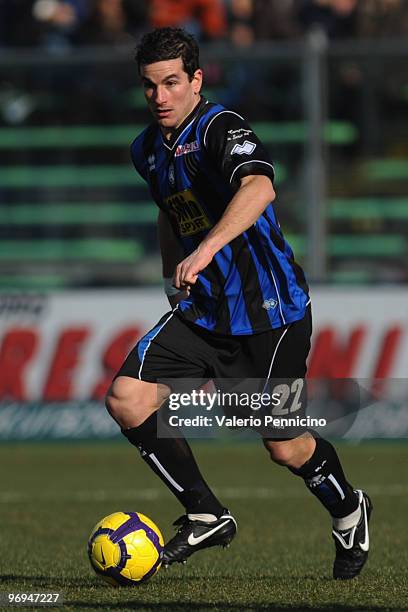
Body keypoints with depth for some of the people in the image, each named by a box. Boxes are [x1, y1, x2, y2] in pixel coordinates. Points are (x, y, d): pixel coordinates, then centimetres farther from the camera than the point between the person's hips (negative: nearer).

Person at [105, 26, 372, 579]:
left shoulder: (220, 128, -18)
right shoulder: (147, 149, 8)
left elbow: (258, 188, -39)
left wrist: (206, 249, -51)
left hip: (270, 310, -7)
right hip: (203, 310, 7)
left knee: (285, 447, 0)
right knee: (127, 398, -13)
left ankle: (347, 509, 34)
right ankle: (206, 515, 1)